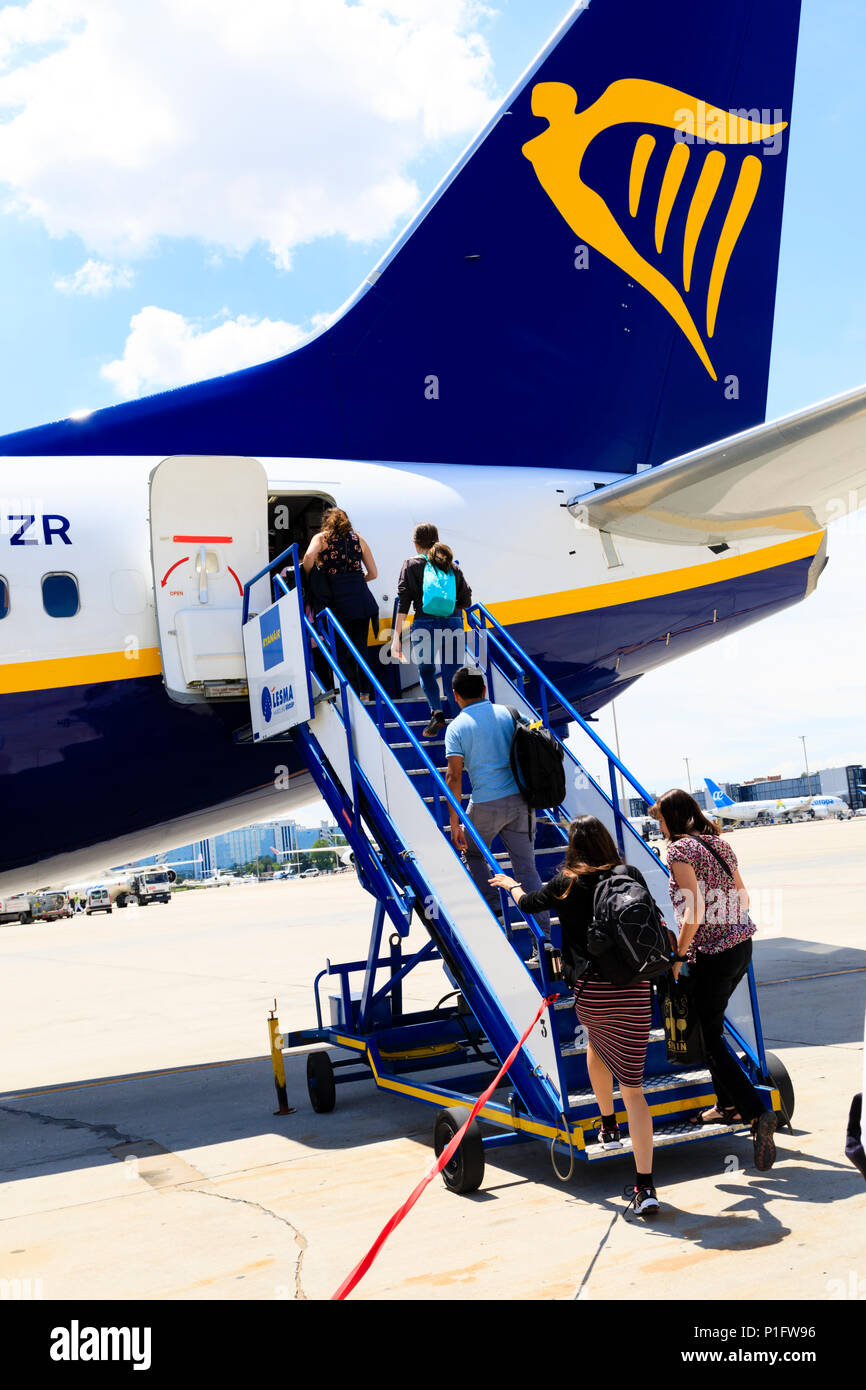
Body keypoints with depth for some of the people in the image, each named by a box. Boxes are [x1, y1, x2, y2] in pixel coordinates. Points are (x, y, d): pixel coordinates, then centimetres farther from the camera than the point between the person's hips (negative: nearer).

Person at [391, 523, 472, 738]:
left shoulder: (412, 564, 7)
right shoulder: (452, 566, 13)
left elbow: (403, 602, -1)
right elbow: (466, 600, 13)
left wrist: (396, 637, -4)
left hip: (425, 624, -2)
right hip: (454, 625, 2)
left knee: (426, 671, 19)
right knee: (452, 676, 9)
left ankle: (437, 712, -2)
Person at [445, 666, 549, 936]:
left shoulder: (457, 727, -3)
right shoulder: (508, 713, 8)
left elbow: (454, 776, -10)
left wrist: (455, 823, -9)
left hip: (487, 804, -3)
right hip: (521, 799, 3)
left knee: (473, 854, 24)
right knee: (526, 866, 6)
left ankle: (493, 911, 17)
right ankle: (543, 932, 3)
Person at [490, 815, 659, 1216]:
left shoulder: (568, 883, 2)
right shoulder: (631, 876, 5)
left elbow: (529, 903, 20)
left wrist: (510, 885, 41)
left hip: (592, 991, -1)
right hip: (637, 990, 1)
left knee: (596, 1045, 34)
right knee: (632, 1085, 4)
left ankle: (608, 1127, 39)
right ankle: (644, 1185, -3)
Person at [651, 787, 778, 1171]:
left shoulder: (680, 850, -14)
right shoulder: (719, 844, 10)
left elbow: (694, 912, -21)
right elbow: (743, 897, 14)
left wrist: (679, 956, -12)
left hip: (710, 955, -8)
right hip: (741, 945, 9)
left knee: (709, 1038, 0)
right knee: (710, 1025, 22)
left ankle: (757, 1113, -11)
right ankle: (727, 1104, 29)